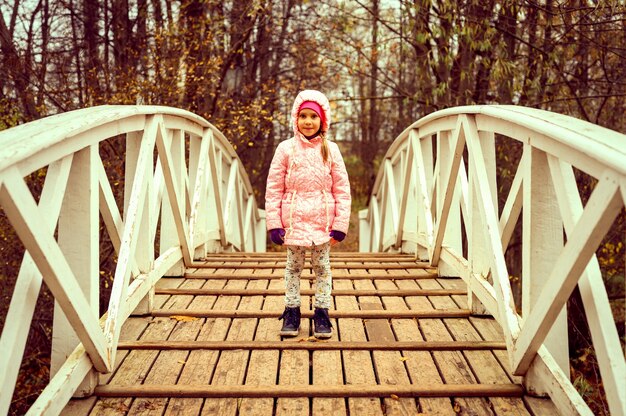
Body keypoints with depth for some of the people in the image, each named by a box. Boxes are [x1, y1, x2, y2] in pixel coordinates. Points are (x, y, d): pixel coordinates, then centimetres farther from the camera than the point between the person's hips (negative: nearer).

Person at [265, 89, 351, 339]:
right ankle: (291, 312, 24)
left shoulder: (330, 150, 0)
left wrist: (340, 225, -5)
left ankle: (321, 313, 22)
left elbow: (342, 189, 0)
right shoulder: (286, 149, -2)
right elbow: (274, 189, -2)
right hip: (293, 221, 0)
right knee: (293, 267, 11)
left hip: (322, 222, 1)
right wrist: (274, 224, -6)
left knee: (322, 267, 10)